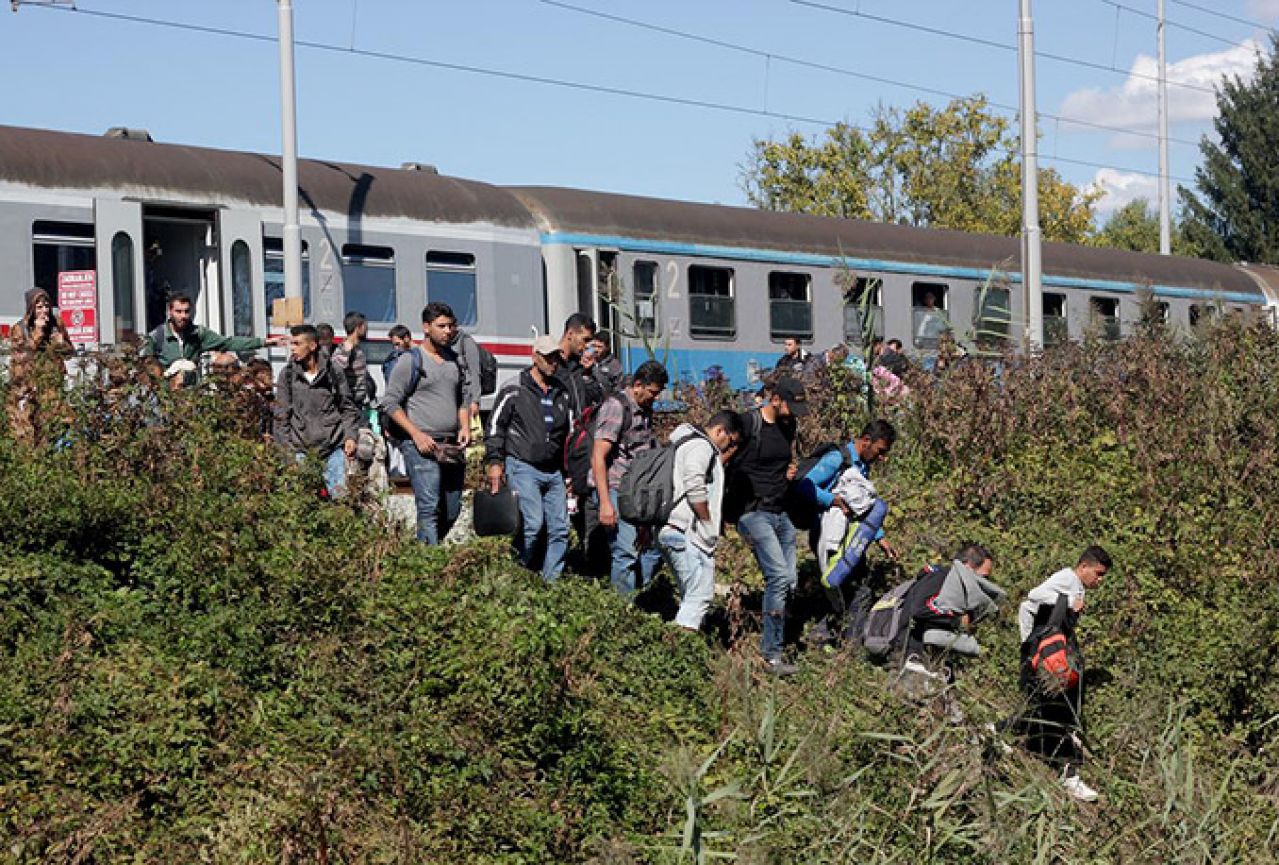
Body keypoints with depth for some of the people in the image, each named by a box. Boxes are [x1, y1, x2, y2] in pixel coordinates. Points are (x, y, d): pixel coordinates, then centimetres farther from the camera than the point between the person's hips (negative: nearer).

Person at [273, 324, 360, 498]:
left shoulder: (334, 373, 4)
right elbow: (281, 415, 6)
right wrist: (284, 446, 0)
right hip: (301, 450, 0)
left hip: (334, 447, 0)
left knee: (340, 495, -3)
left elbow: (347, 407, 11)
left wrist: (350, 436, -1)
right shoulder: (287, 375, 4)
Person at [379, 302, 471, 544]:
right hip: (422, 447, -7)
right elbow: (389, 403, -6)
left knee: (452, 511, 7)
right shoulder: (411, 361, -3)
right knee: (429, 509, -14)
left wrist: (465, 426, 7)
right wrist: (417, 434, -14)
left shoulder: (455, 361, 16)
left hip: (453, 447, 7)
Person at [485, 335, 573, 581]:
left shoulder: (561, 394, 16)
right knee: (533, 523, -18)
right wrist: (495, 462, -10)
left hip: (554, 471, 6)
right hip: (523, 467, -6)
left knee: (560, 529, 0)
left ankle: (551, 581, 8)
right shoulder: (514, 391, -1)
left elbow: (569, 433, 23)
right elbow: (495, 426, -1)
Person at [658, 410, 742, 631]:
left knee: (691, 594, 14)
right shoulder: (701, 446, -9)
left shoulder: (689, 443, 24)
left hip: (670, 530, 11)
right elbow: (695, 489, -19)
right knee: (700, 595, -11)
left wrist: (722, 460, 20)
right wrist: (708, 523, -10)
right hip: (687, 532, -11)